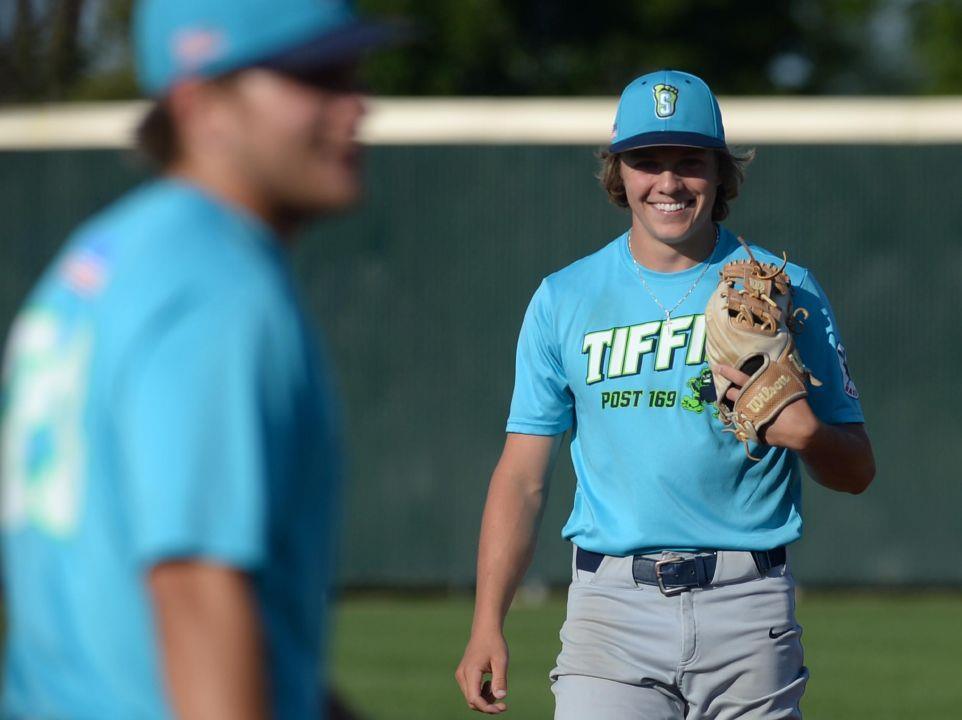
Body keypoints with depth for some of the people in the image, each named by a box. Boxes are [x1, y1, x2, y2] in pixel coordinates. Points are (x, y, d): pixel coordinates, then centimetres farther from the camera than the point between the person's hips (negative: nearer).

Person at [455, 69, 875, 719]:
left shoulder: (785, 293, 7)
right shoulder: (564, 299, 9)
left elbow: (857, 471, 9)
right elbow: (523, 477, 8)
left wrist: (805, 432, -14)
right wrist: (488, 624, -2)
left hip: (747, 615, 0)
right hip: (613, 610, 0)